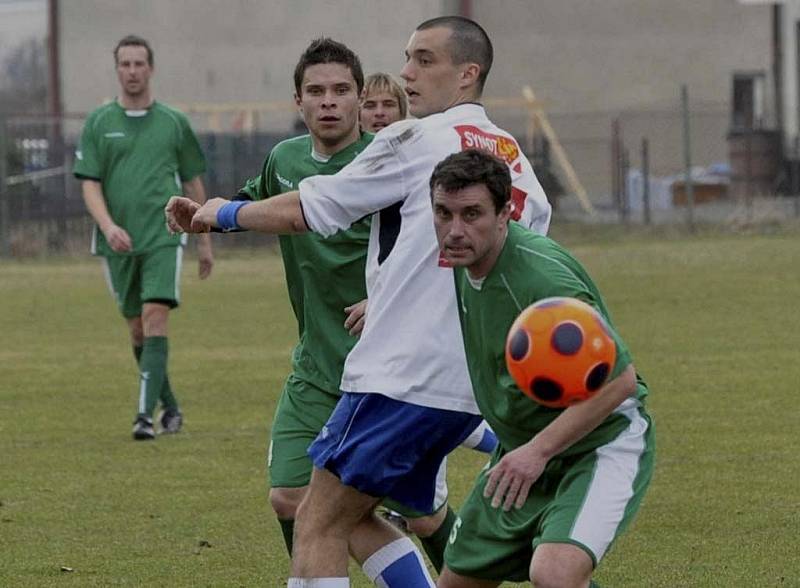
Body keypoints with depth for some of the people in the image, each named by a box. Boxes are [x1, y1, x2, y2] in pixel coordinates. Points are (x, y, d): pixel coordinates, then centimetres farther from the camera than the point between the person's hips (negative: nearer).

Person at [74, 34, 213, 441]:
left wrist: (204, 240, 14)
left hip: (164, 236, -2)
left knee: (155, 316, -17)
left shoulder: (173, 122, 7)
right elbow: (89, 184, -1)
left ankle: (146, 413, -22)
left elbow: (193, 183, 14)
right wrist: (108, 226, -18)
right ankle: (170, 407, 24)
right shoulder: (98, 124, 5)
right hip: (117, 241, 2)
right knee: (137, 328, 7)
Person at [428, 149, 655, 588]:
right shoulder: (464, 260, -3)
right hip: (523, 451, 9)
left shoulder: (542, 279, -29)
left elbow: (619, 379, -28)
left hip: (600, 441, -9)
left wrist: (538, 451, -28)